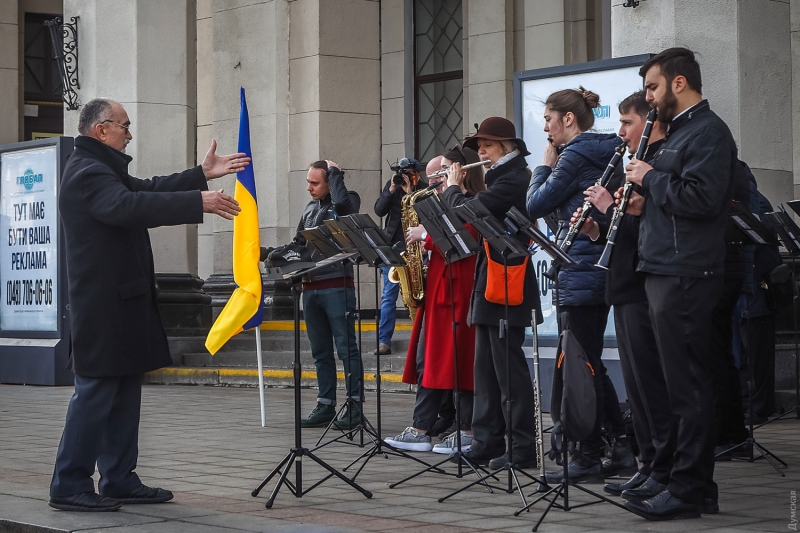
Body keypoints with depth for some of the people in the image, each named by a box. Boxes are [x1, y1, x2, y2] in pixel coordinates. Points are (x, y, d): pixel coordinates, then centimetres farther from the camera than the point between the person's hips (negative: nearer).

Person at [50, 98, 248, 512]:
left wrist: (203, 174, 17)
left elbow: (147, 190, 22)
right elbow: (129, 206, -31)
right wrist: (198, 202, -35)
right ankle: (69, 486, -3)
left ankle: (119, 480, 17)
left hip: (122, 299, 11)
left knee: (124, 392, 12)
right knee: (96, 392, -8)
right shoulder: (87, 173, -16)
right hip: (103, 303, -11)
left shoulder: (103, 168, 19)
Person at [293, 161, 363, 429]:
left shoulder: (347, 202, -1)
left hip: (337, 285, -7)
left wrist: (334, 172, -11)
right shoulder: (310, 209, 18)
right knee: (320, 351, 10)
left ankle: (354, 407, -3)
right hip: (310, 286, 7)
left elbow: (341, 200, -26)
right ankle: (325, 406, 14)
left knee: (346, 348, -5)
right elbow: (299, 243, 23)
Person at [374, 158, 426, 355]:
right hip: (392, 245, 3)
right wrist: (391, 191, -13)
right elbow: (379, 210, -1)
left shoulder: (424, 190, -4)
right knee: (389, 294, 0)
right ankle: (384, 341, -2)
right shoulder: (392, 185, 6)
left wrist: (410, 193, -20)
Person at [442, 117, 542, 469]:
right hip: (490, 284, 10)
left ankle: (522, 448, -4)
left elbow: (467, 211, -18)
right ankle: (487, 444, 14)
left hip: (505, 285, -10)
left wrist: (453, 187, 0)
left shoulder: (513, 179, -13)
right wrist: (459, 191, 11)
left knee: (508, 367, -8)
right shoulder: (504, 178, 19)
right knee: (487, 368, 11)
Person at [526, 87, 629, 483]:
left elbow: (536, 205, -10)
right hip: (601, 269, 10)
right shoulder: (606, 152, 15)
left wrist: (545, 164, 0)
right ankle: (624, 446, 17)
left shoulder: (575, 154, -13)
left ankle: (588, 458, 0)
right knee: (590, 364, 15)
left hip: (579, 272, -10)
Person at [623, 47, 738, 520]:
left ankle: (689, 491, -4)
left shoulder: (708, 132, -11)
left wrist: (650, 178, -11)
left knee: (689, 384, -7)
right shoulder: (681, 131, 21)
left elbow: (701, 198, -24)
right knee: (689, 382, 12)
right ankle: (698, 487, 18)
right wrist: (644, 198, 9)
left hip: (686, 275, -10)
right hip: (668, 270, 10)